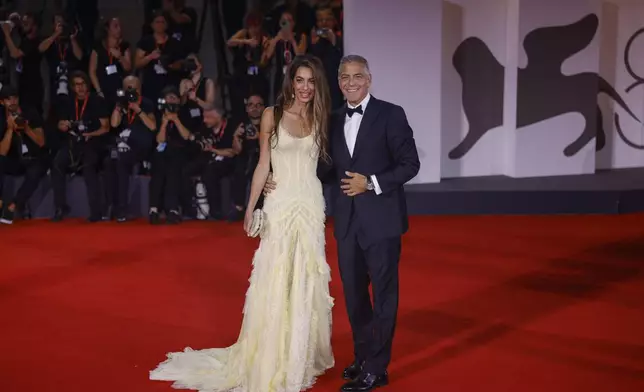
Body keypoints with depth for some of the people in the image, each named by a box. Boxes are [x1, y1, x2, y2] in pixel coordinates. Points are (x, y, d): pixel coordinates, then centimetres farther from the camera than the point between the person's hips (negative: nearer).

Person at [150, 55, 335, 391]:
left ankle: (302, 356, 23)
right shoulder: (272, 115, 0)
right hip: (281, 206, -3)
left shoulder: (319, 118, 8)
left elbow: (325, 161, 10)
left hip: (312, 206, 3)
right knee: (275, 282, -2)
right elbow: (263, 164, 0)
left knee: (308, 282, 9)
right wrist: (250, 209, -2)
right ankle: (270, 361, 11)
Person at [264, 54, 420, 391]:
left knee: (383, 292, 3)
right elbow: (329, 169, 12)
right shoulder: (334, 121, 10)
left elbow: (410, 163, -8)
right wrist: (284, 183, 2)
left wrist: (371, 183, -17)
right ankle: (363, 356, 31)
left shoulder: (390, 114, -6)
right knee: (353, 293, 14)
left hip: (381, 218, -5)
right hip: (347, 221, 6)